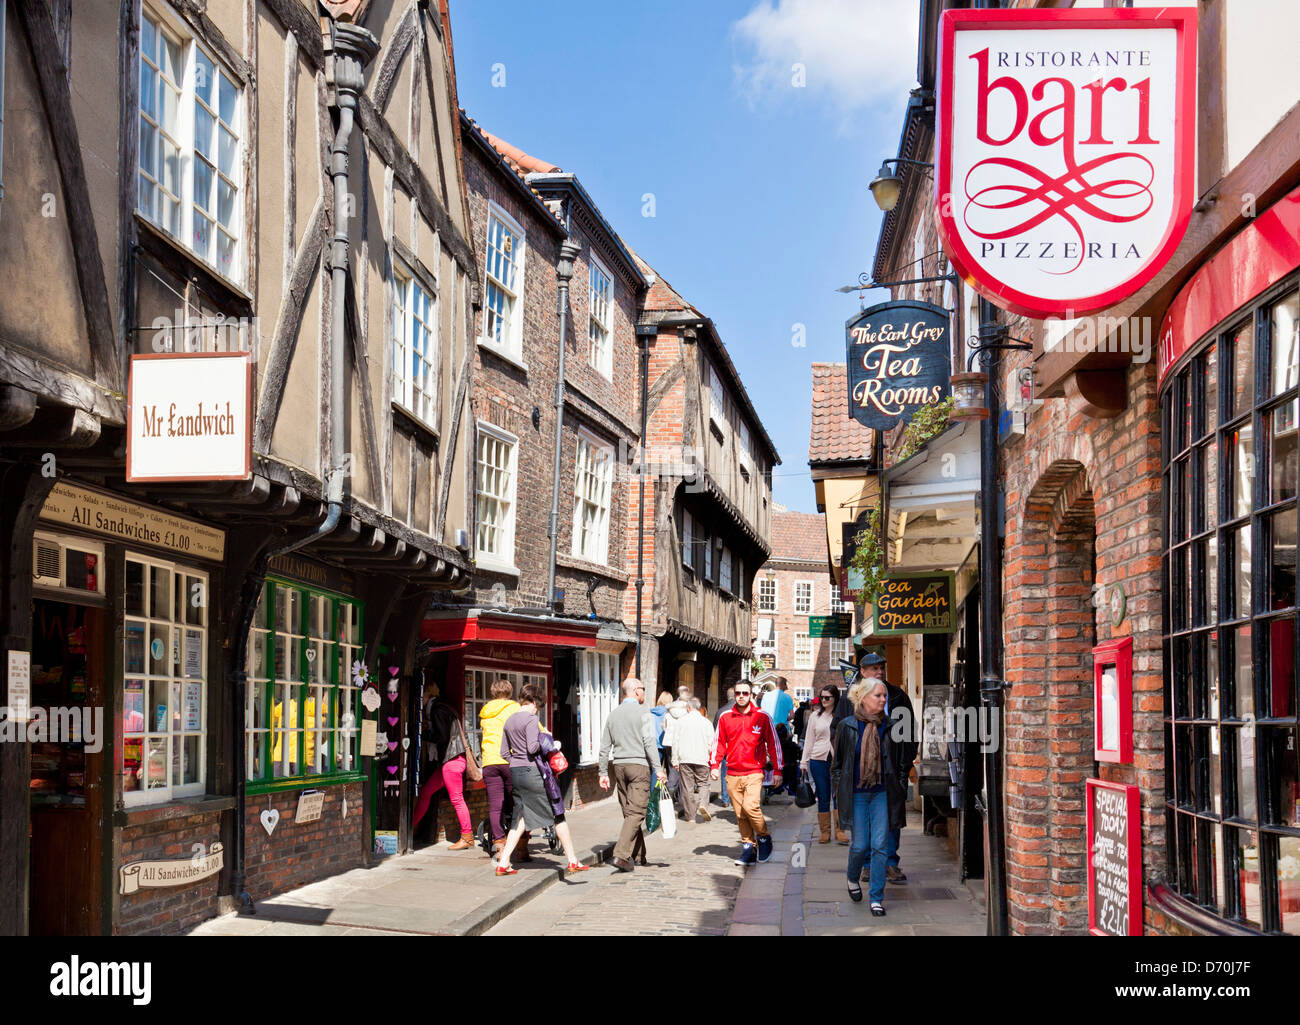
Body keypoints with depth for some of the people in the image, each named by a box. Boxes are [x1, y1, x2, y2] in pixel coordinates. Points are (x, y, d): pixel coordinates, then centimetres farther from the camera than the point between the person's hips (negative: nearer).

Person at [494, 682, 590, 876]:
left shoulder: (509, 721, 12)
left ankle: (503, 863, 5)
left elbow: (504, 752, 14)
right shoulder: (531, 719, -11)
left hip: (515, 773, 7)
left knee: (519, 819, 12)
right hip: (533, 772, -7)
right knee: (557, 815, 3)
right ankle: (573, 861, 6)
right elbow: (532, 747, -20)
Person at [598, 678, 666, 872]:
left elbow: (605, 747, 11)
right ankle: (621, 854, -20)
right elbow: (649, 743, -13)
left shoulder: (612, 715, 11)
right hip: (639, 765, -6)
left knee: (629, 812, 13)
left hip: (619, 766, 6)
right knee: (636, 813, -8)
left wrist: (603, 772, 16)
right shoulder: (643, 714, -7)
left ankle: (638, 855, 19)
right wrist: (658, 769, -11)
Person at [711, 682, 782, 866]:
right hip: (733, 775, 3)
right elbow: (719, 742, 14)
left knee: (750, 806, -19)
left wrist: (777, 770, 3)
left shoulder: (761, 716, 2)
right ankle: (748, 849, 12)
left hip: (754, 773, -3)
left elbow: (773, 743, 5)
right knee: (740, 814, 3)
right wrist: (714, 765, 2)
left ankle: (764, 838, 4)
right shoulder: (725, 717, 9)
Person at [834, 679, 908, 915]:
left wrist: (901, 793, 6)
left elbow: (898, 762, 9)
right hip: (856, 793, -1)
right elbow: (837, 760, 6)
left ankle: (877, 898, 7)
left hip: (882, 793, 1)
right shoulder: (847, 726, -1)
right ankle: (853, 878, 32)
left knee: (879, 845, -3)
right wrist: (839, 792, 3)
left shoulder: (890, 727, 2)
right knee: (860, 845, 0)